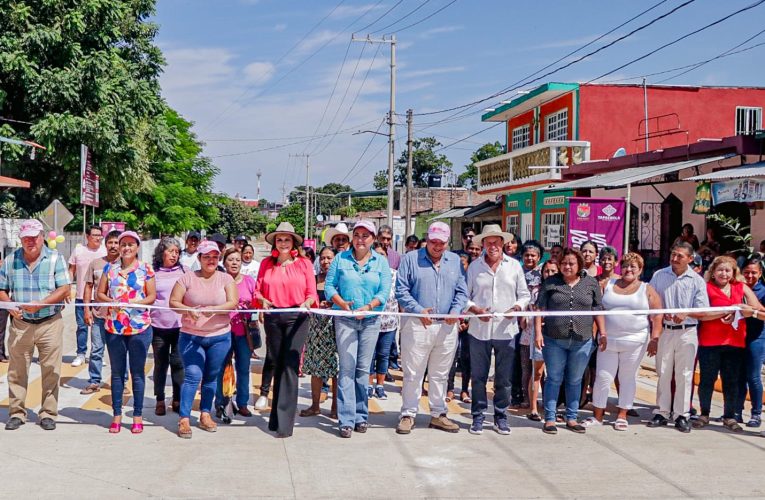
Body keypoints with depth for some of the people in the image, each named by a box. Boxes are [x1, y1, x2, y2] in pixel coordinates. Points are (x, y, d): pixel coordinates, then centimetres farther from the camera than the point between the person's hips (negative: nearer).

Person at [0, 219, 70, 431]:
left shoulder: (55, 258, 0)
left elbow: (64, 290, -6)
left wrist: (40, 304, -18)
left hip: (50, 324, -2)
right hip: (20, 324, 2)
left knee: (51, 372, 1)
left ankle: (48, 414, 12)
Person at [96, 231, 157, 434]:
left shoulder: (146, 269, 1)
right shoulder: (110, 268, 7)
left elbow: (152, 296, -1)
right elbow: (99, 293, 8)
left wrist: (136, 303, -18)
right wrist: (111, 301, -12)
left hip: (139, 327, -2)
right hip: (114, 327, 2)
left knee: (137, 372, 4)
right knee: (117, 372, 9)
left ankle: (138, 416, 12)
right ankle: (116, 415, 17)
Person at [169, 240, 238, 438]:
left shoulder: (226, 279, 2)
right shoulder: (188, 278, 1)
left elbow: (233, 303, -9)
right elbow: (173, 302, -2)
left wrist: (213, 309, -25)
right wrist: (188, 310, -21)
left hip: (219, 337, 2)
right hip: (191, 336, -2)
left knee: (211, 377, 10)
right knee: (192, 376, -9)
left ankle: (205, 414, 24)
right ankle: (184, 418, -4)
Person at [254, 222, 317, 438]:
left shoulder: (304, 263, 3)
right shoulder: (266, 264, 9)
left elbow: (311, 292, 1)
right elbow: (258, 290, 7)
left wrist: (307, 303, -19)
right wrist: (263, 301, -14)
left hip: (296, 317, -3)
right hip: (272, 317, 3)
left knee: (290, 365, -9)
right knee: (277, 365, 13)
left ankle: (284, 421, -9)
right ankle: (278, 415, 27)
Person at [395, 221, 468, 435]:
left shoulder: (455, 261, 12)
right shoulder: (411, 259, 1)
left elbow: (462, 291, 10)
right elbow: (401, 290, -4)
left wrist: (456, 311, -9)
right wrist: (418, 310, -16)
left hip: (447, 326, 3)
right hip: (417, 325, -3)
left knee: (440, 374, 12)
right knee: (413, 373, 0)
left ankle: (438, 414, 21)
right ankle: (408, 414, 10)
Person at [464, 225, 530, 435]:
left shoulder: (514, 265, 6)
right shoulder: (474, 266, 4)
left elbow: (524, 295, 9)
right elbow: (465, 296, 6)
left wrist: (516, 308, -11)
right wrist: (475, 309, -12)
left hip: (506, 329, 0)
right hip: (479, 329, 0)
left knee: (504, 377, 7)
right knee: (478, 376, 6)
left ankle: (501, 416, 19)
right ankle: (478, 416, 16)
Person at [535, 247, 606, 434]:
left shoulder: (591, 283, 5)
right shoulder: (550, 283, 1)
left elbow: (598, 310, 9)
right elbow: (540, 309, 0)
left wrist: (603, 333, 5)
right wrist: (538, 332, -7)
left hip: (582, 341, 2)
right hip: (553, 340, -1)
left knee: (575, 381, 11)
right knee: (554, 379, 4)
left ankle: (571, 418, 22)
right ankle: (549, 419, 11)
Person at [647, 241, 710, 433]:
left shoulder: (697, 281, -1)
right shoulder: (659, 276, 2)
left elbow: (703, 311, -4)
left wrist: (686, 313, -21)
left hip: (687, 333, -1)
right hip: (664, 331, 1)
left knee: (684, 375, 3)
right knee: (663, 374, 7)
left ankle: (682, 415, 12)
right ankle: (661, 413, 16)